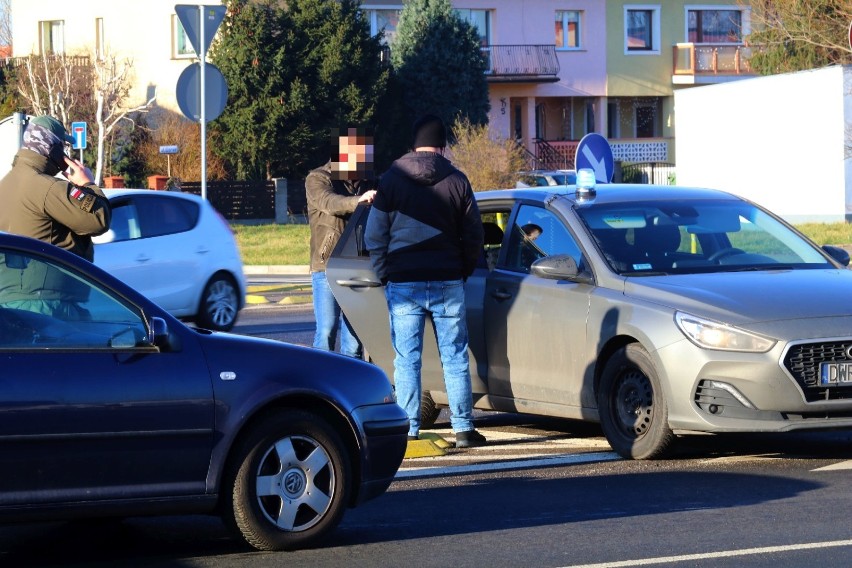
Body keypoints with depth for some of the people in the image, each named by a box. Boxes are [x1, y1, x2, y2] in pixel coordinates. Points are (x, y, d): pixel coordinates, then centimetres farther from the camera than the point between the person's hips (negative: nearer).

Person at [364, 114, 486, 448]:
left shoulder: (392, 179, 0)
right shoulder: (456, 180, 2)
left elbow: (374, 236, 1)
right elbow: (473, 235, 5)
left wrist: (385, 274, 11)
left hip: (403, 283, -1)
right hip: (448, 283, 1)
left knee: (407, 361, 3)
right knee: (455, 359, 5)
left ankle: (408, 429, 1)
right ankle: (463, 428, 4)